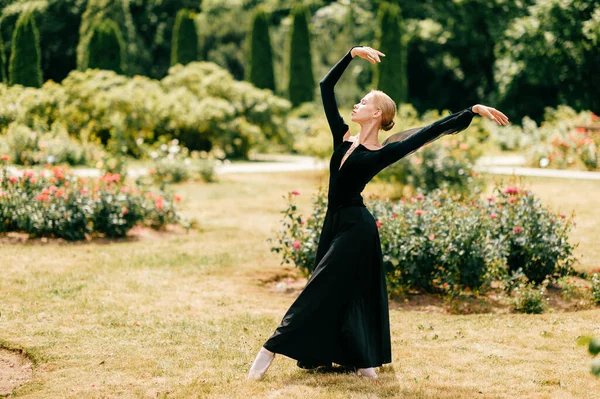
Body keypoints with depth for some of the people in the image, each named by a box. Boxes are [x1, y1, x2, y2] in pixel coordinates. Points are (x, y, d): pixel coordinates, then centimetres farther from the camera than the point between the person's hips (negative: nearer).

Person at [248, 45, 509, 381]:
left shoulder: (383, 153, -9)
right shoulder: (344, 137, 6)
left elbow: (434, 130, -13)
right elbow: (326, 87, 9)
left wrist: (473, 110, -18)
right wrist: (352, 54, 6)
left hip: (355, 227, -7)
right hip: (335, 223, 7)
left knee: (321, 290, -5)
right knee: (348, 293, 11)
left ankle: (272, 350, -4)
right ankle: (364, 361, 19)